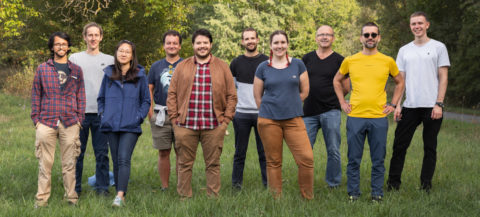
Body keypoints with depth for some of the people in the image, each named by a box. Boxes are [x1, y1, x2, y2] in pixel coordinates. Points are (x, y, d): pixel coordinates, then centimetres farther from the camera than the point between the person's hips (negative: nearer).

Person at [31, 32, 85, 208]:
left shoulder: (76, 70, 11)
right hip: (46, 122, -1)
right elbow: (36, 95, 8)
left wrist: (79, 119, 4)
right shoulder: (42, 69, 8)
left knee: (69, 163, 5)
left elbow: (81, 96, 12)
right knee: (45, 163, 0)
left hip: (70, 123, 1)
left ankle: (71, 197, 13)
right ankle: (42, 198, 7)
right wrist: (36, 119, 2)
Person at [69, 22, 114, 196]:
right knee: (77, 152, 2)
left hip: (102, 112, 0)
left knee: (102, 153, 1)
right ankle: (75, 188, 11)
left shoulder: (109, 60, 11)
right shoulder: (75, 58, 9)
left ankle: (102, 187, 8)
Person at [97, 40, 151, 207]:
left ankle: (120, 196, -22)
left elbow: (146, 100, 9)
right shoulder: (109, 74, 10)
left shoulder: (139, 75, 4)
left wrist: (139, 117, -3)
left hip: (130, 126, -3)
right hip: (111, 125, 3)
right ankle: (119, 194, 16)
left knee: (124, 159, -15)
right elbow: (101, 98, 19)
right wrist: (103, 113, 5)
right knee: (116, 161, 8)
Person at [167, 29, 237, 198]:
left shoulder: (222, 67, 9)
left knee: (213, 164, 5)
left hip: (213, 127, 0)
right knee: (185, 164, 5)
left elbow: (231, 96, 8)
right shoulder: (182, 67, 10)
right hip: (185, 126, 1)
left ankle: (213, 198, 13)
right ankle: (184, 197, 14)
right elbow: (172, 94, 9)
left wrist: (226, 120, 0)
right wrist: (174, 119, 1)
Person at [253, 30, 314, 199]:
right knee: (273, 162, 3)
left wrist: (289, 105, 11)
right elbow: (257, 96, 11)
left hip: (294, 120, 0)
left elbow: (304, 92, 11)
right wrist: (271, 110, 10)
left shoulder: (298, 65, 7)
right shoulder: (263, 68, 5)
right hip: (269, 121, 0)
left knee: (306, 159, -11)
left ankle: (308, 198, 3)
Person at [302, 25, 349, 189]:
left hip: (331, 112, -2)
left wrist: (329, 98, 10)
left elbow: (346, 88, 6)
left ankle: (333, 184, 15)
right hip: (309, 112, 2)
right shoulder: (307, 58, 11)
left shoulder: (339, 60, 2)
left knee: (333, 151, 2)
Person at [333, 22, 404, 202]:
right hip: (355, 117, 0)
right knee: (354, 159, 4)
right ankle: (353, 193, 15)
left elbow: (399, 82, 19)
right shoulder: (350, 61, 4)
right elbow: (337, 81, 19)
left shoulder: (388, 61, 4)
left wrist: (393, 104, 9)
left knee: (378, 160, 5)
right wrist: (342, 102, 9)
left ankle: (377, 194, 16)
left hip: (379, 118, 0)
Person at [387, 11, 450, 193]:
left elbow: (443, 78, 0)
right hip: (410, 106, 3)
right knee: (399, 145, 0)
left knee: (430, 147, 4)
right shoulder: (404, 50, 13)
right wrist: (397, 105, 2)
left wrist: (439, 104, -9)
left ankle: (426, 186, 11)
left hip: (432, 106, -3)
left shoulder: (438, 47, 3)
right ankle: (393, 183, 8)